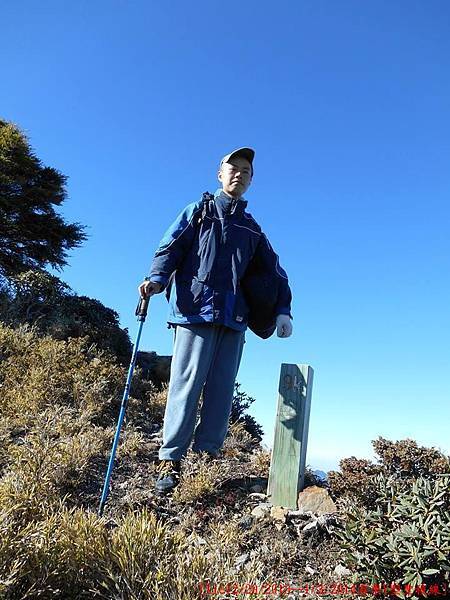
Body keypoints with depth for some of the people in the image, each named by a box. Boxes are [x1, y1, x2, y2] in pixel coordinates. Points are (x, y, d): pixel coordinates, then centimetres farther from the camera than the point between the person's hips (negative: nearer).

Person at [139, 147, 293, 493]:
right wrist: (157, 279, -17)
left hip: (234, 319, 4)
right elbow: (170, 248, 2)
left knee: (222, 390, 1)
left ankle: (207, 455, 10)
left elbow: (275, 271, 21)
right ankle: (171, 460, 0)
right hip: (195, 309, -3)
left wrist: (283, 310, 8)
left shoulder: (252, 229, 23)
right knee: (187, 384, -7)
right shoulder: (199, 212, 14)